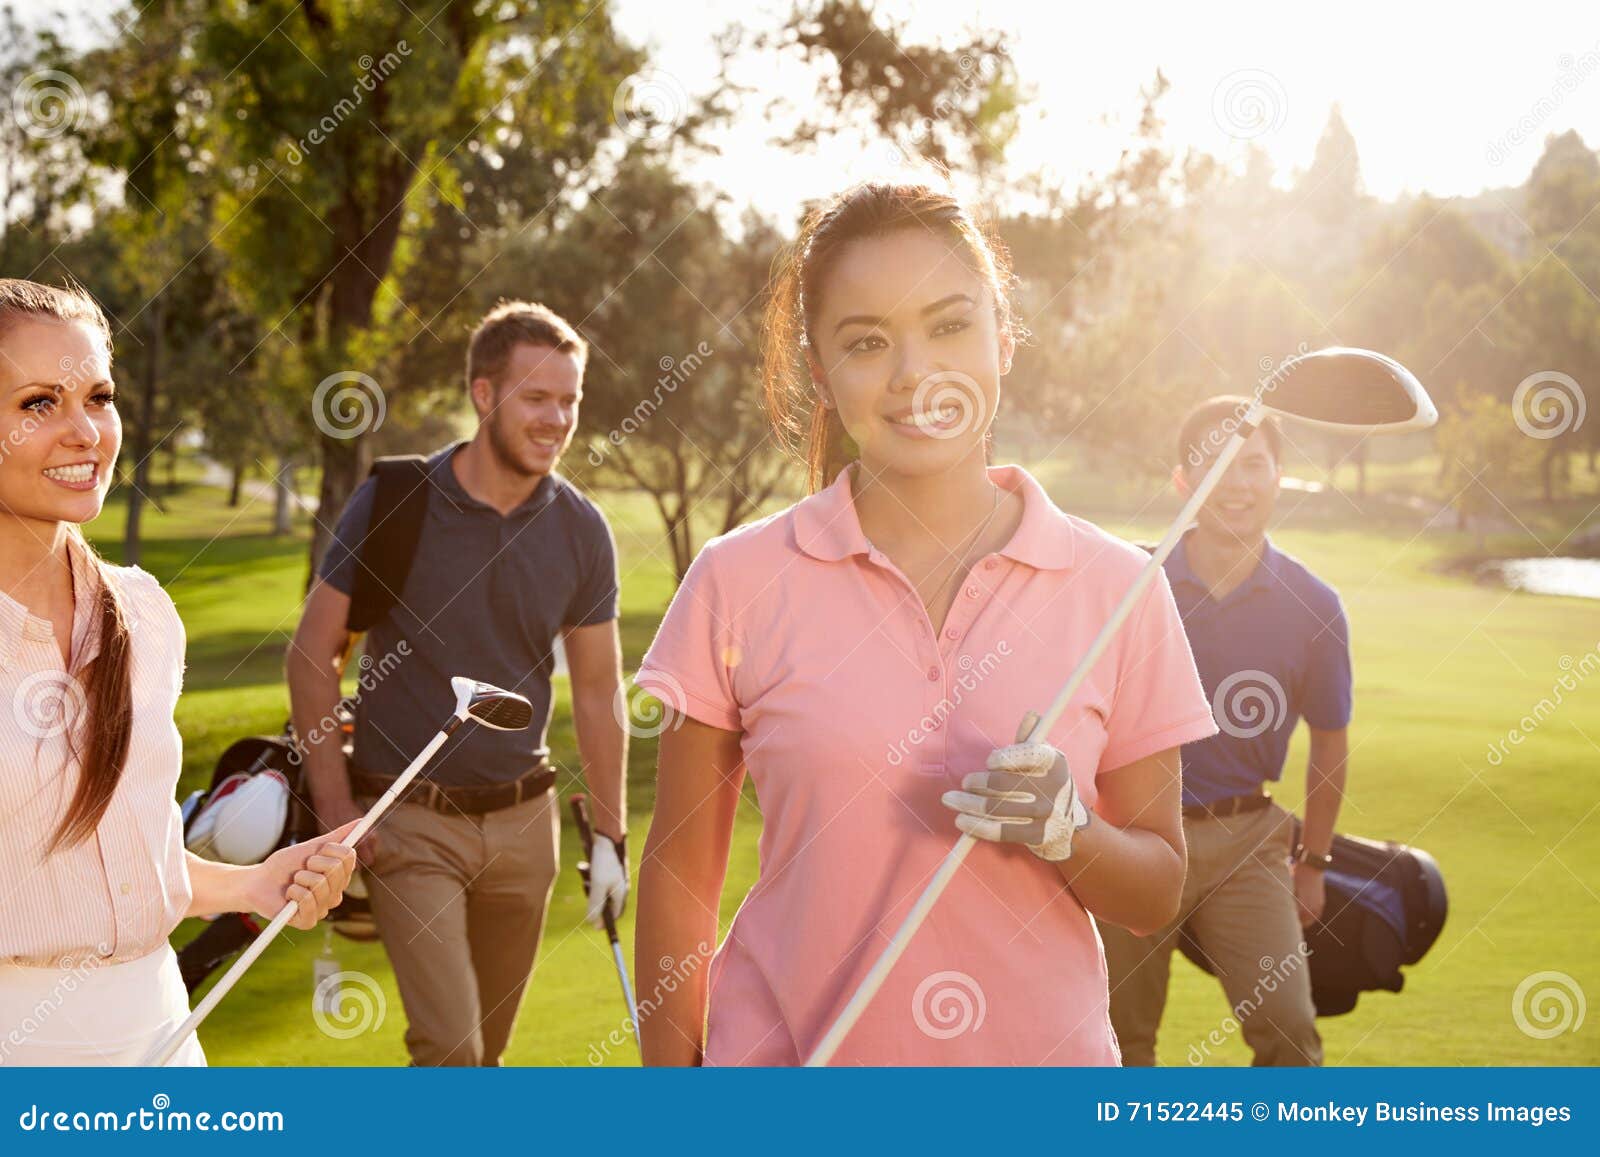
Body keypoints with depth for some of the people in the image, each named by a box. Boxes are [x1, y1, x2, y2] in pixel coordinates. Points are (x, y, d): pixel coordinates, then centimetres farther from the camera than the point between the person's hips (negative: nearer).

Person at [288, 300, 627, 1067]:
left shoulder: (581, 533, 0)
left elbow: (597, 692, 8)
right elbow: (312, 656, -3)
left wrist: (611, 837, 6)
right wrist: (335, 815, -7)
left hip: (521, 820, 4)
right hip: (409, 820, -3)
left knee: (487, 1049, 12)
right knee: (450, 1048, -14)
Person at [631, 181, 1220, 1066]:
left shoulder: (1114, 587, -4)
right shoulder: (739, 580, -6)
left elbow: (1157, 896, 1)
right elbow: (678, 875, 0)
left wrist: (1063, 829, -17)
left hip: (1038, 1053, 1)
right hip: (782, 1056, -1)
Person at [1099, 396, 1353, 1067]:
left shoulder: (1310, 605, -2)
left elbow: (1329, 742, 11)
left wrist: (1313, 863, 15)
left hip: (1244, 840, 0)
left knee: (1286, 1026, -11)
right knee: (1121, 1036, 8)